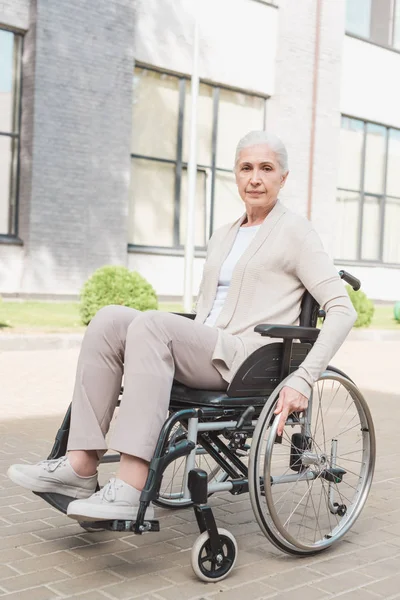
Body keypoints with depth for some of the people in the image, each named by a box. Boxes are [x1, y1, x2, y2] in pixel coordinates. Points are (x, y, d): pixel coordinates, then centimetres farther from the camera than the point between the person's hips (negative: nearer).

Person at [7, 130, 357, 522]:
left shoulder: (294, 232, 1)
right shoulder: (222, 237, 22)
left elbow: (341, 310, -7)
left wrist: (303, 380, -16)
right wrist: (179, 350, 14)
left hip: (248, 363, -7)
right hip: (203, 353, 7)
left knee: (151, 323, -30)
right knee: (110, 318, -15)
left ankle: (132, 489, -35)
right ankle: (81, 465, -20)